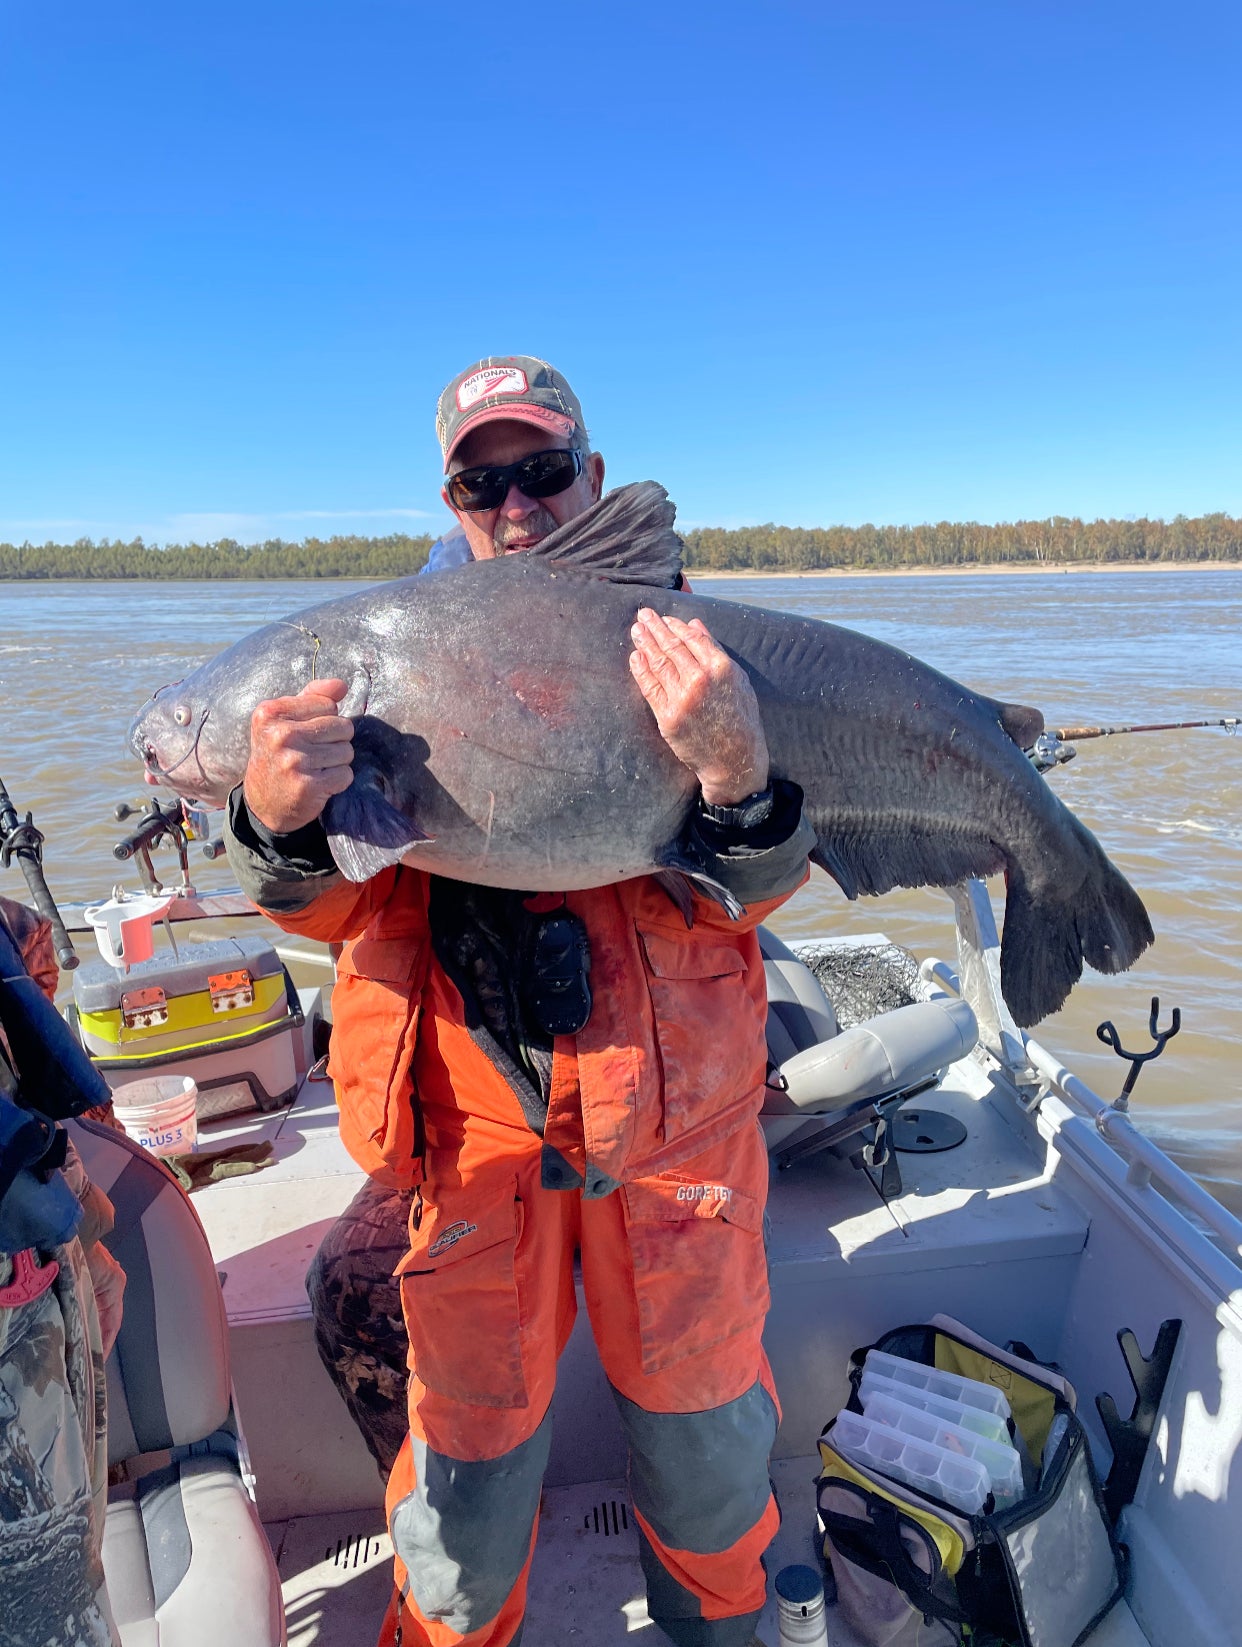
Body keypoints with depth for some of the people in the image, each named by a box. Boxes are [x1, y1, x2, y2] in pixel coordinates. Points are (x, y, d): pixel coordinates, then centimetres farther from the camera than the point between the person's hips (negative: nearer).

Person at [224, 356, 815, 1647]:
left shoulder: (681, 658, -1)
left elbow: (741, 896, -10)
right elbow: (340, 906, -6)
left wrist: (738, 779, -32)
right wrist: (279, 825, -28)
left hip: (677, 1122, 1)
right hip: (477, 1124, 0)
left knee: (706, 1440, 21)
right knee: (470, 1463, 14)